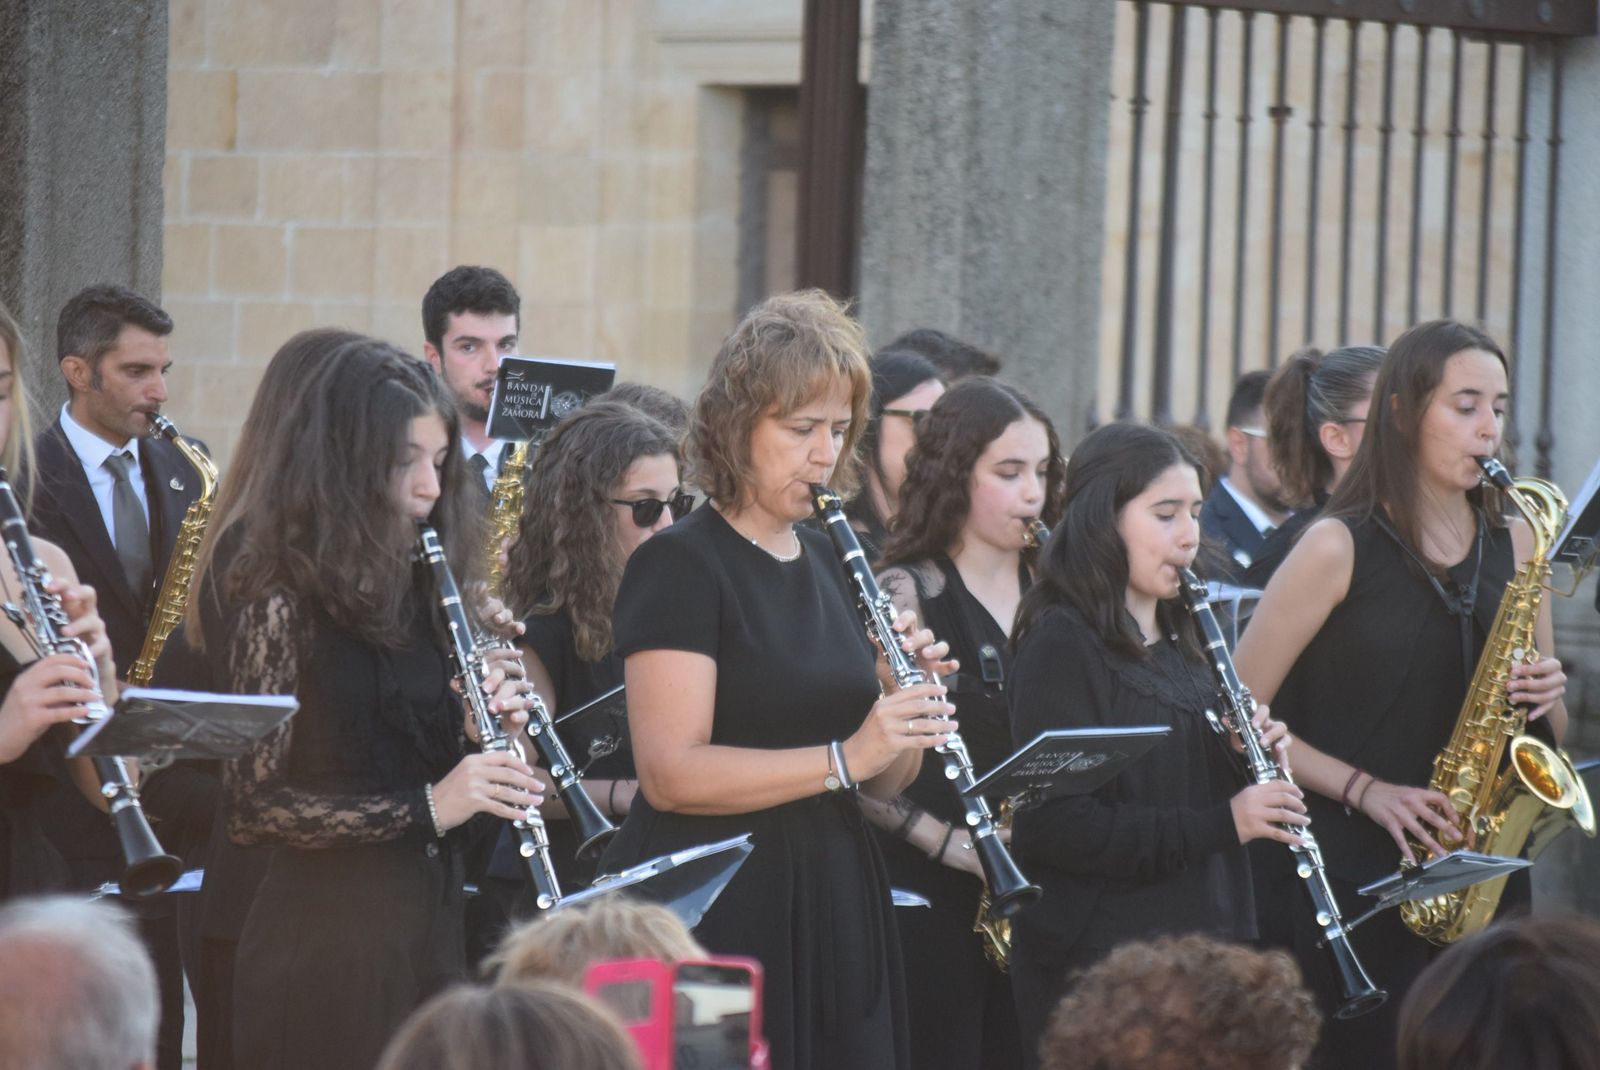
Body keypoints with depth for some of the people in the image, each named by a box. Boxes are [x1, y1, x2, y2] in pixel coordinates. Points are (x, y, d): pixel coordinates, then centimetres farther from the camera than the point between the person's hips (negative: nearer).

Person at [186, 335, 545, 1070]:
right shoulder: (281, 601, -11)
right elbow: (251, 807, -15)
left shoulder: (414, 591, 11)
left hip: (429, 925, 7)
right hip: (327, 935, -7)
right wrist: (425, 808, -21)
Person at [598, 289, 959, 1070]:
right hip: (714, 918, -6)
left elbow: (885, 783, 15)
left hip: (833, 912, 7)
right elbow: (670, 772, -19)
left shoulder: (830, 563, 13)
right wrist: (842, 757, -25)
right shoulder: (680, 565, -8)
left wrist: (910, 706, -5)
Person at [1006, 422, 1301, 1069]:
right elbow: (1054, 827, -20)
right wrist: (1222, 822, -22)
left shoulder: (1180, 641, 15)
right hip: (1097, 961, -8)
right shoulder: (1061, 646, -11)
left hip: (1199, 938, 8)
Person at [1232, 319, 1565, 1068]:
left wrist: (1547, 697, -5)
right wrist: (1365, 790, -15)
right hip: (1354, 876, -4)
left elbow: (1550, 731, 18)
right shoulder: (1339, 548, -5)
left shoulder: (1514, 544, 10)